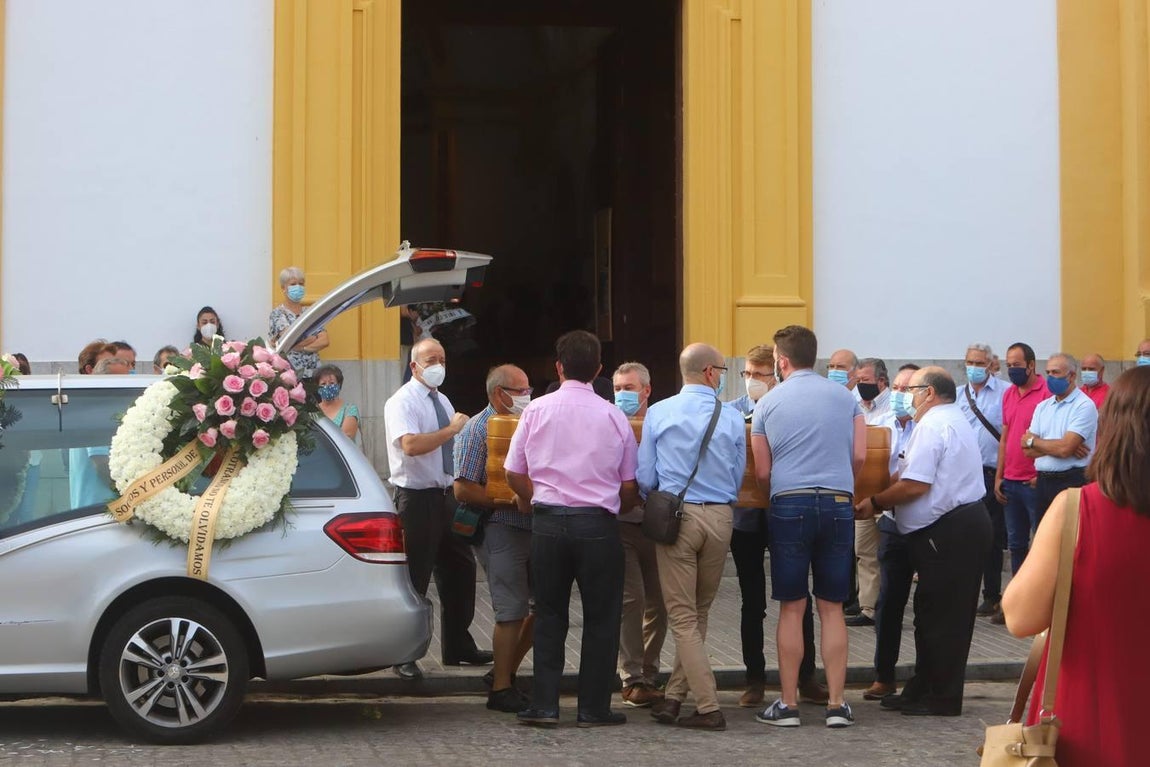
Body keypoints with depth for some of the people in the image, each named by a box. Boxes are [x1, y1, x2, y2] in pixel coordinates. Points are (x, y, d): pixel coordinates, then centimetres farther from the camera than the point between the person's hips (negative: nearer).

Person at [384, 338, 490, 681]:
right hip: (417, 498, -8)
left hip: (447, 495, 8)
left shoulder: (442, 401, 14)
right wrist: (452, 429, -22)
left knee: (459, 570, 14)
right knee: (414, 578, -3)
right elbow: (411, 444, -29)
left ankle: (458, 646, 26)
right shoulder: (403, 402, -12)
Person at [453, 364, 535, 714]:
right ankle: (501, 688, 4)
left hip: (532, 526, 8)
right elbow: (463, 490, -14)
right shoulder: (478, 429, -7)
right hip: (501, 529, -8)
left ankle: (505, 671, 23)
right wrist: (512, 501, -18)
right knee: (512, 612, -6)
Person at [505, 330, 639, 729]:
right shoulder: (614, 416, -1)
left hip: (548, 522, 1)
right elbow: (630, 486, 2)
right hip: (597, 525, -1)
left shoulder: (536, 411, 0)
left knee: (549, 614, 11)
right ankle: (594, 707, 9)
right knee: (600, 617, 8)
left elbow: (514, 474, 5)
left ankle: (544, 705, 8)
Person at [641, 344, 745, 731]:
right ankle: (675, 695, 17)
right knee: (698, 612, 16)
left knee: (683, 617, 2)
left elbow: (644, 478, 0)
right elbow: (737, 479, 8)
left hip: (676, 515, -2)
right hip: (720, 517, 2)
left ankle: (709, 708, -4)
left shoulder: (658, 413, -1)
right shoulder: (733, 420, 1)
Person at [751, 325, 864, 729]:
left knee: (791, 608, 3)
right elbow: (859, 456, 3)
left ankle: (788, 704, 6)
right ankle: (836, 703, 6)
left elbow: (762, 472, 4)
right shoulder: (845, 397, 7)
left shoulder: (768, 403, 3)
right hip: (838, 505, 2)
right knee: (832, 607, 6)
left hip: (789, 504, -1)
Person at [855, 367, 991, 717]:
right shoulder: (957, 421, 20)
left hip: (947, 531, -11)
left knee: (939, 616, -4)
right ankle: (922, 691, 21)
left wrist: (875, 502, -8)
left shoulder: (932, 425, -13)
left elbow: (915, 485, -21)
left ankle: (942, 698, 2)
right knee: (941, 614, 14)